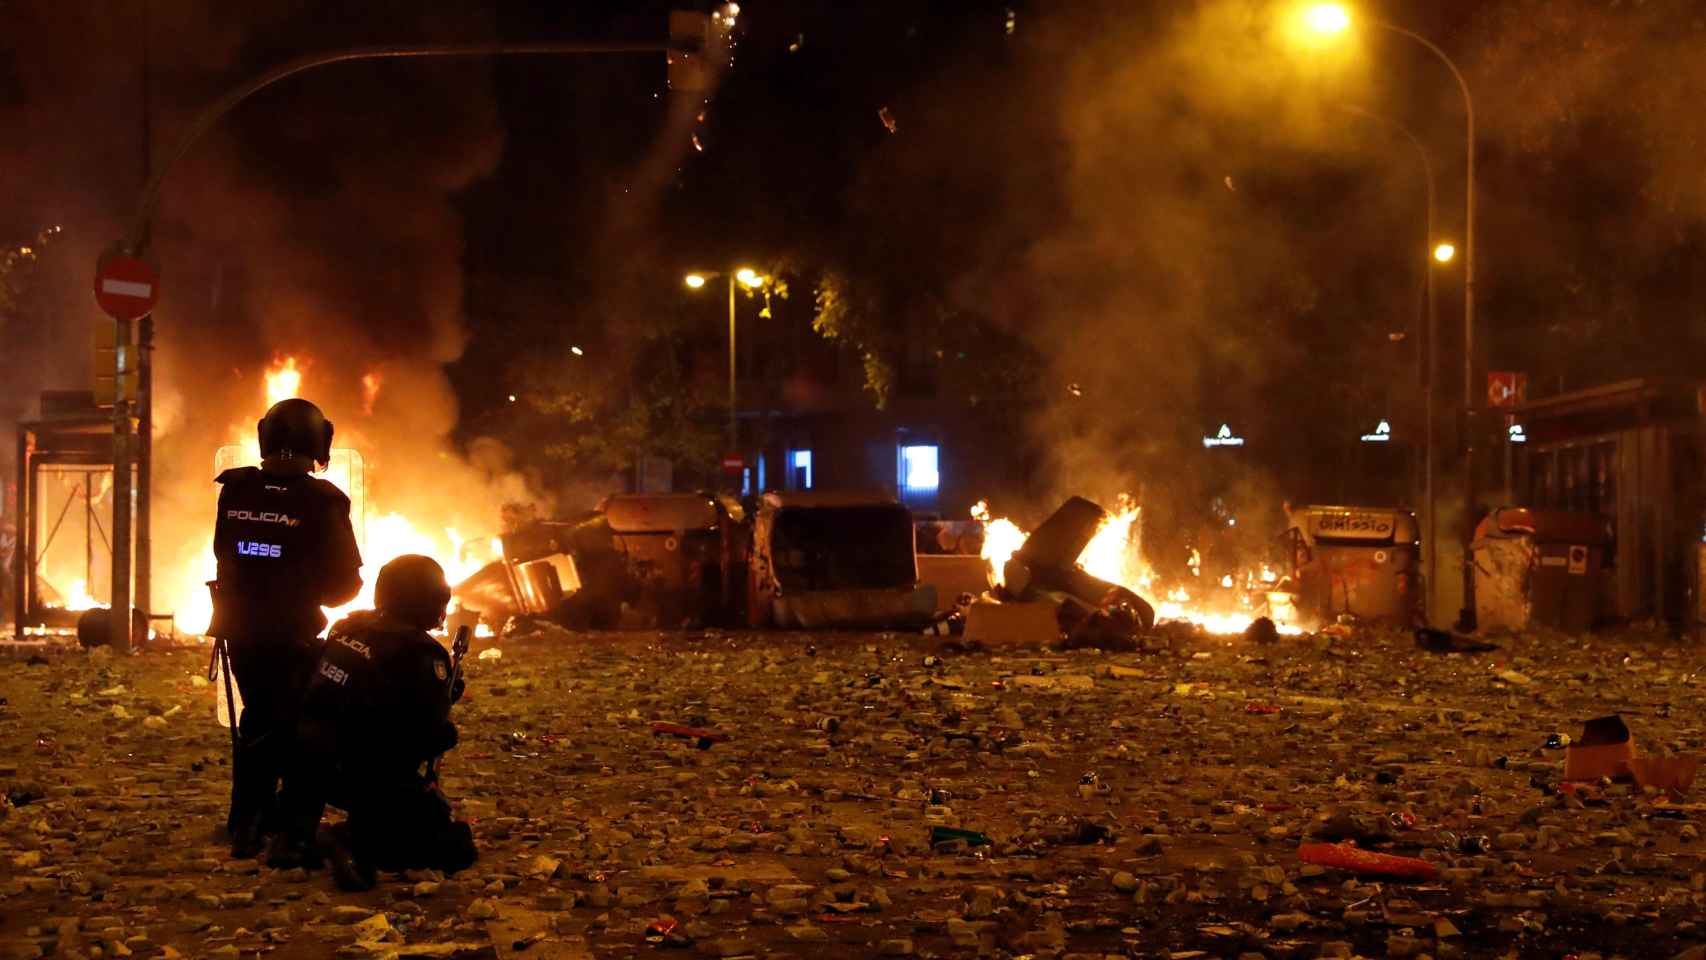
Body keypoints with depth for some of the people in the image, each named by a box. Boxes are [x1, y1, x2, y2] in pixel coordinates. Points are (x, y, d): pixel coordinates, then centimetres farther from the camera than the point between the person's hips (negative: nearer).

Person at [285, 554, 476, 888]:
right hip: (367, 780, -8)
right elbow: (435, 737, -14)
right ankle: (359, 844, -19)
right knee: (456, 847, 0)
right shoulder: (423, 654, -15)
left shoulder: (347, 628, 6)